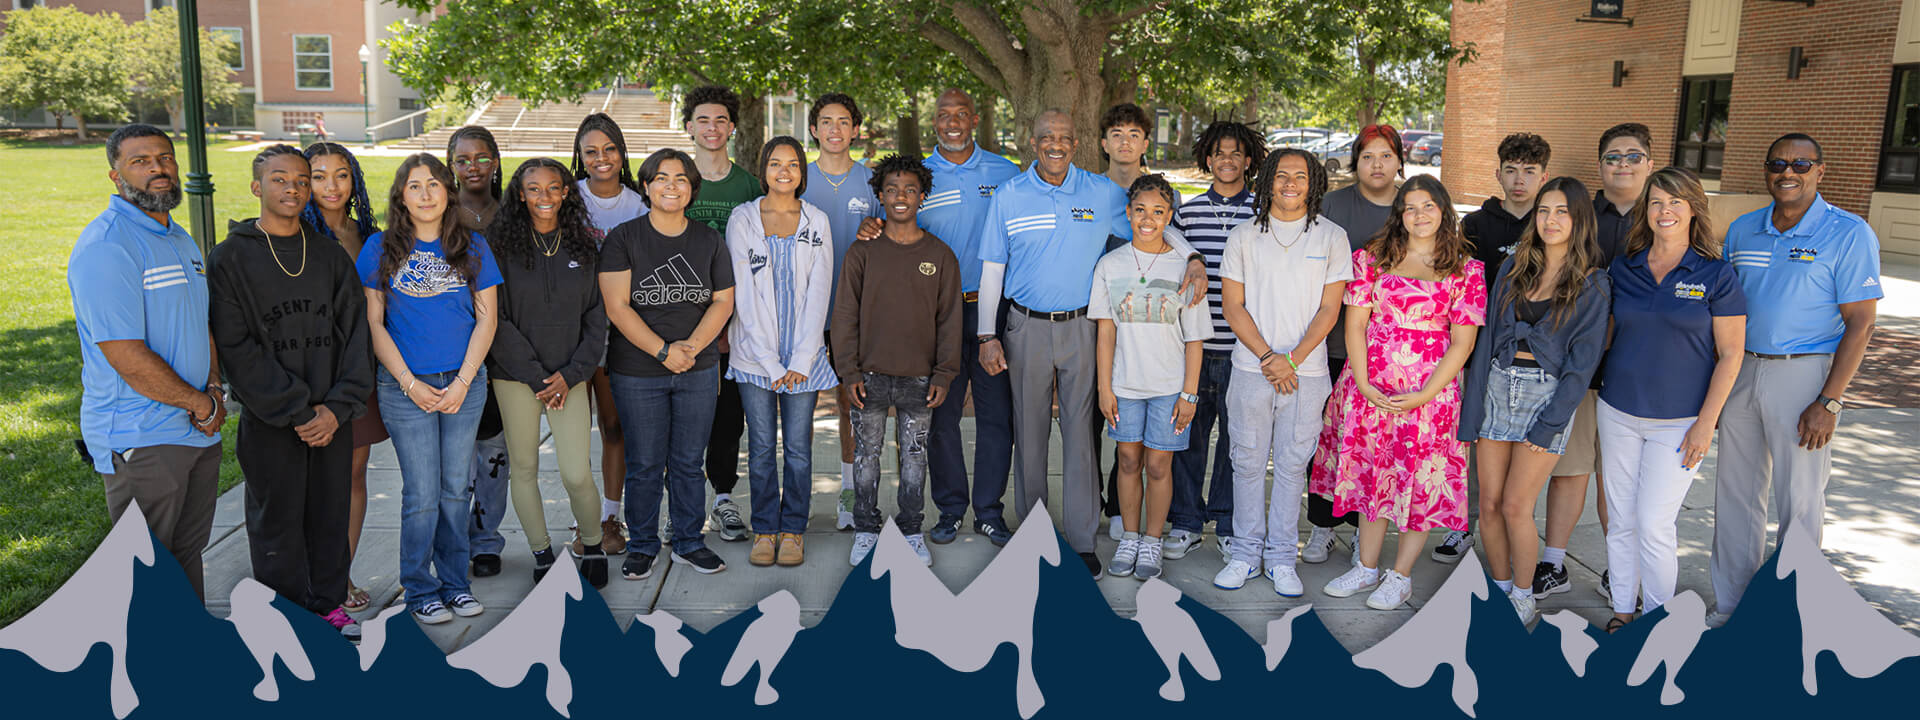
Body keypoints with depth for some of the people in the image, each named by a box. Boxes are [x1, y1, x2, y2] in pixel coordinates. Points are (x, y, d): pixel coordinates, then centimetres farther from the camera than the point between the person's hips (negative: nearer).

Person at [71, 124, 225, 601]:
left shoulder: (181, 239, 13)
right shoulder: (105, 247, -15)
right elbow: (127, 357, -20)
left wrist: (214, 388, 3)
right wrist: (201, 404, -10)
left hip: (200, 433, 8)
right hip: (142, 439, -8)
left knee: (188, 553, 18)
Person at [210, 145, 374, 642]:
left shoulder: (331, 255, 8)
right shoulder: (230, 258, -3)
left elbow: (354, 332, 3)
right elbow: (236, 347, -10)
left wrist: (339, 406, -9)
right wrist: (296, 410, -14)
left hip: (332, 419, 3)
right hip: (270, 423, -3)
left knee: (330, 517, 12)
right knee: (277, 523, 5)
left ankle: (330, 605, 26)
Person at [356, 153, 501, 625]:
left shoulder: (473, 248, 4)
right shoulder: (380, 249, 1)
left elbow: (487, 319, 2)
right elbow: (373, 323, 0)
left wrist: (463, 381, -6)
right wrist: (408, 383, -8)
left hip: (465, 384, 2)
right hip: (405, 387, -1)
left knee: (456, 488, 7)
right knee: (422, 493, 1)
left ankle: (454, 580, 22)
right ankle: (420, 590, 15)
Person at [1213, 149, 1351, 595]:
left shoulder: (1332, 237, 3)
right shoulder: (1243, 238, 5)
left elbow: (1329, 309, -1)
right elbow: (1233, 307, 1)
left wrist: (1292, 359, -11)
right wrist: (1267, 357, -9)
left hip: (1306, 371, 0)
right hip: (1251, 369, 1)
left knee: (1292, 463, 5)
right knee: (1248, 460, 6)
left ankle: (1282, 558, 15)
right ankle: (1245, 553, 18)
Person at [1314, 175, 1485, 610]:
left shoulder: (1466, 271, 0)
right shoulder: (1373, 258, 6)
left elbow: (1462, 342, -3)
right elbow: (1355, 323, 2)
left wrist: (1423, 395, -12)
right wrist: (1364, 384, -9)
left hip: (1430, 392, -2)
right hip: (1369, 387, 2)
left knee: (1419, 483, 3)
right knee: (1370, 473, 10)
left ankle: (1401, 575, 18)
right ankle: (1367, 567, 25)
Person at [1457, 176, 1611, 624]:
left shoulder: (1592, 284, -1)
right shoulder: (1514, 268, 9)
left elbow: (1583, 359, -5)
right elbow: (1488, 337, 7)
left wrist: (1549, 423, -12)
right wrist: (1472, 410, 2)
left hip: (1549, 394, -4)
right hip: (1497, 386, 4)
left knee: (1515, 506, -4)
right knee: (1489, 504, 4)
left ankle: (1523, 599, 15)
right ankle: (1499, 590, 22)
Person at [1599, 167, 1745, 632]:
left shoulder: (1716, 275, -6)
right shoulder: (1623, 268, 4)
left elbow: (1730, 355, -5)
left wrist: (1706, 423, -10)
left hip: (1678, 421, -3)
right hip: (1618, 413, 4)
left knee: (1654, 524, -5)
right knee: (1621, 519, 9)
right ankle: (1622, 611, 23)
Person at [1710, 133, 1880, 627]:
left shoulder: (1849, 234, -7)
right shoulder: (1742, 230, 8)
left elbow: (1859, 323, -10)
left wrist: (1829, 402, -16)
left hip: (1803, 374, -5)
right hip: (1740, 370, 5)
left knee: (1799, 502, 1)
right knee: (1735, 494, 10)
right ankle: (1729, 609, 22)